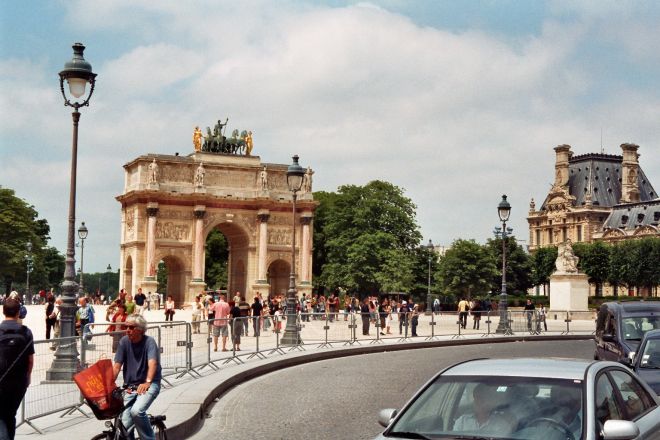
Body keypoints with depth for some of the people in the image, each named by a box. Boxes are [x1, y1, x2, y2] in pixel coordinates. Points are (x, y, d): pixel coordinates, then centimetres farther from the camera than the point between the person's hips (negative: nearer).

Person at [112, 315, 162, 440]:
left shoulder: (149, 342, -12)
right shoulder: (124, 341, -1)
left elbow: (152, 363, -27)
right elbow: (117, 365, -5)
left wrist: (147, 382, -44)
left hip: (149, 385, -4)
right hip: (129, 386, 4)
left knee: (136, 411, -29)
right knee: (125, 424, -7)